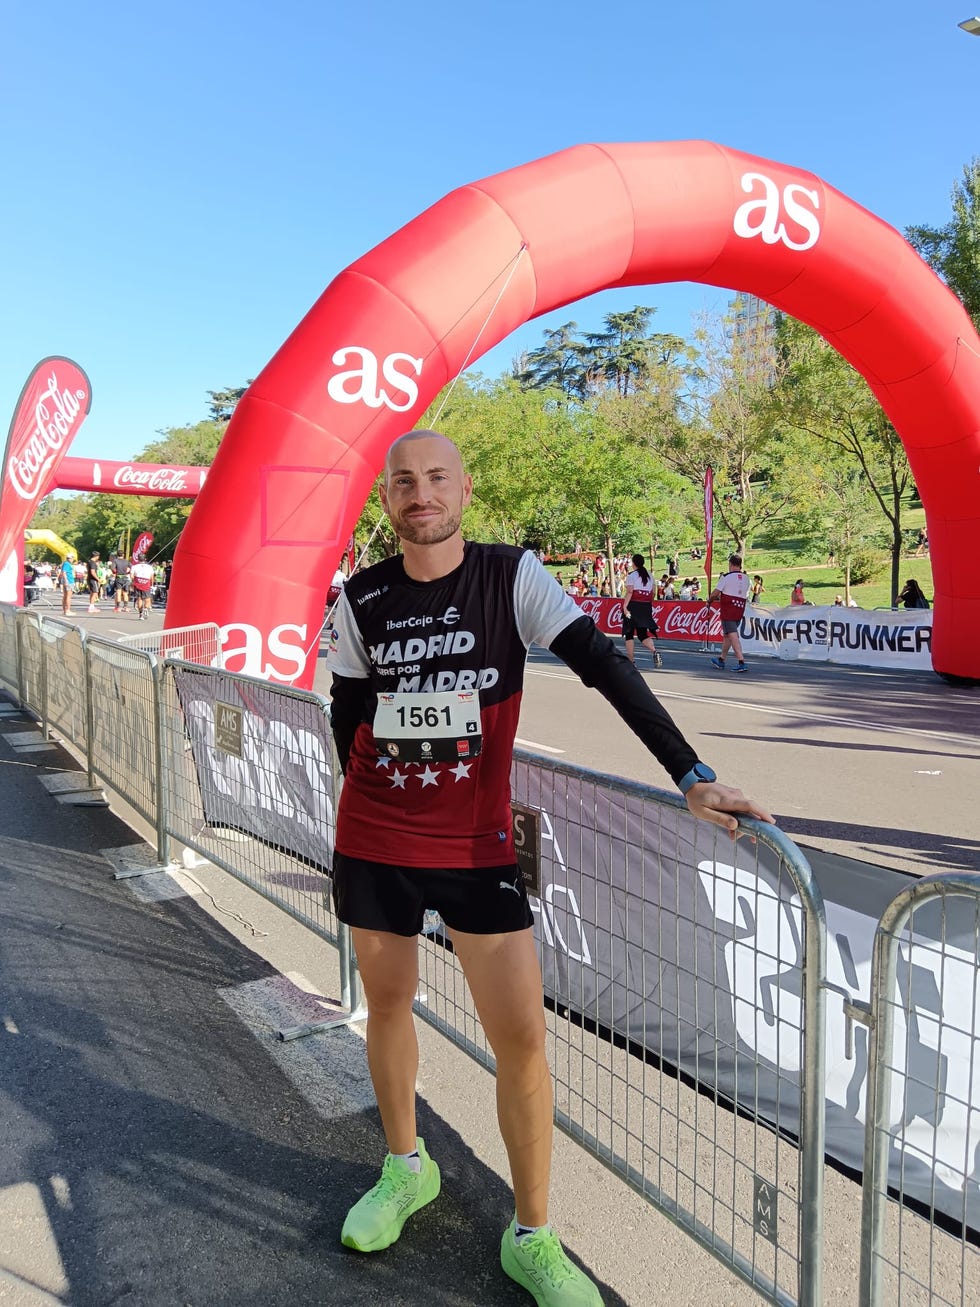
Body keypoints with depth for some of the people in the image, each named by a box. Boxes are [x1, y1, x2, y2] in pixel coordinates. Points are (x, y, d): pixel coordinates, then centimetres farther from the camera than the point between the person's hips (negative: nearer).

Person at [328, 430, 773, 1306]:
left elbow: (606, 668, -17)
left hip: (478, 844, -2)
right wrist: (381, 797, 7)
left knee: (522, 1035, -4)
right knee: (387, 1004, 17)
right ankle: (407, 1168, 45)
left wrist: (691, 775, -24)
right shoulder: (362, 599, -1)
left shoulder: (513, 576, -9)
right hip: (372, 844, 3)